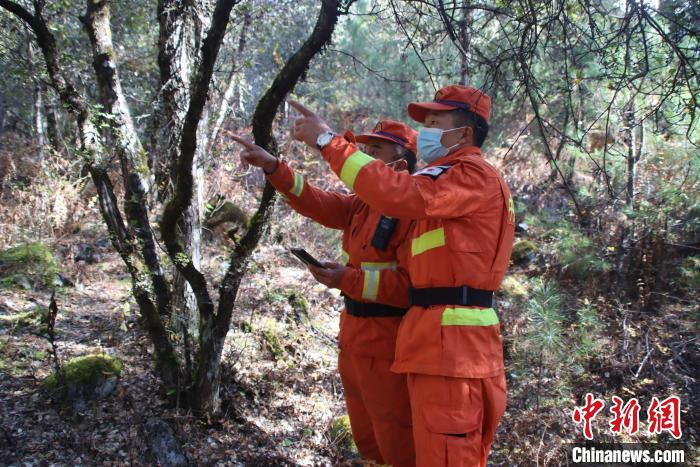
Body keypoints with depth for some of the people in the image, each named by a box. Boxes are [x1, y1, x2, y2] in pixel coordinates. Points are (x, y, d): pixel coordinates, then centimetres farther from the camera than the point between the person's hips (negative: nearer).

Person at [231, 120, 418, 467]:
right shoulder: (362, 205, 11)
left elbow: (415, 284, -24)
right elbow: (317, 203, 5)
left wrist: (348, 280, -25)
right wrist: (272, 166, -7)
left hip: (388, 347, -9)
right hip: (353, 340, 9)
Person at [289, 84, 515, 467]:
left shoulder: (476, 175, -10)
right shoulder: (451, 179, 24)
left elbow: (399, 195, -26)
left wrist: (328, 141, -21)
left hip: (452, 338, -10)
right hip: (438, 335, 10)